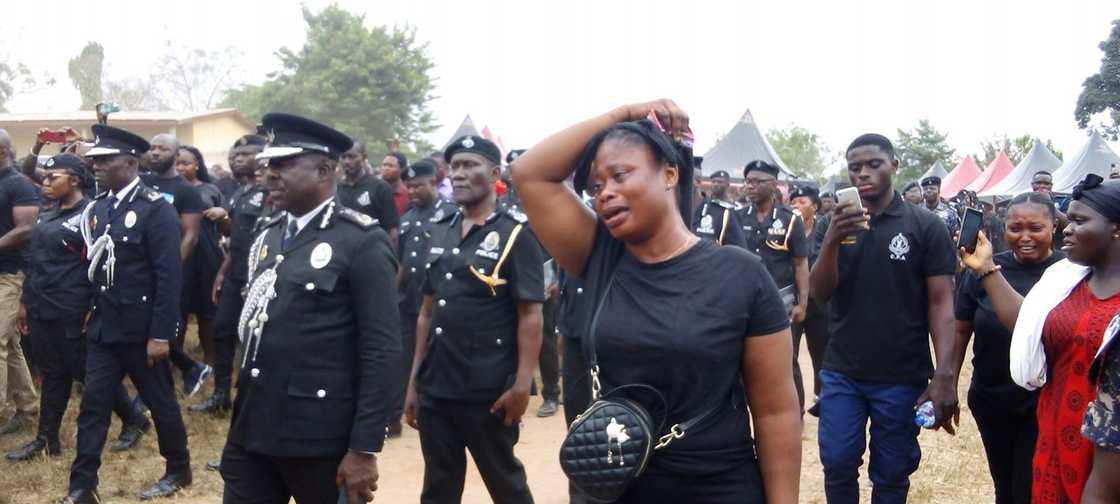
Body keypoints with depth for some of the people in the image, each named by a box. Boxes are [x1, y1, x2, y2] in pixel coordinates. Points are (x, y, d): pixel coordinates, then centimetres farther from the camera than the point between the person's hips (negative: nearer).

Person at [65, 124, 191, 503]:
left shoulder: (156, 208, -15)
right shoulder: (99, 207, 7)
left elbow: (169, 276, -17)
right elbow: (95, 267, 12)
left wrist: (161, 334, -19)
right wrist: (91, 314, 10)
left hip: (141, 330, -6)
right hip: (103, 328, 6)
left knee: (160, 402, 9)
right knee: (92, 405, 6)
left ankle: (178, 471, 27)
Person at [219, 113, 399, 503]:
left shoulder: (362, 242, -11)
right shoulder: (268, 236, 12)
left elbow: (382, 350, -14)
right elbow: (255, 326, 16)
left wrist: (364, 449, -17)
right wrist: (241, 415, 14)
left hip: (320, 438, -6)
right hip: (252, 428, 6)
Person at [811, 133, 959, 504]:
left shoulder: (926, 226, -3)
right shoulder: (839, 224, 5)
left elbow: (941, 302, -6)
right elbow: (821, 294, -2)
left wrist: (944, 374, -17)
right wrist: (831, 241, -21)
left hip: (902, 377, -2)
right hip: (841, 373, 2)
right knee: (837, 465, 7)